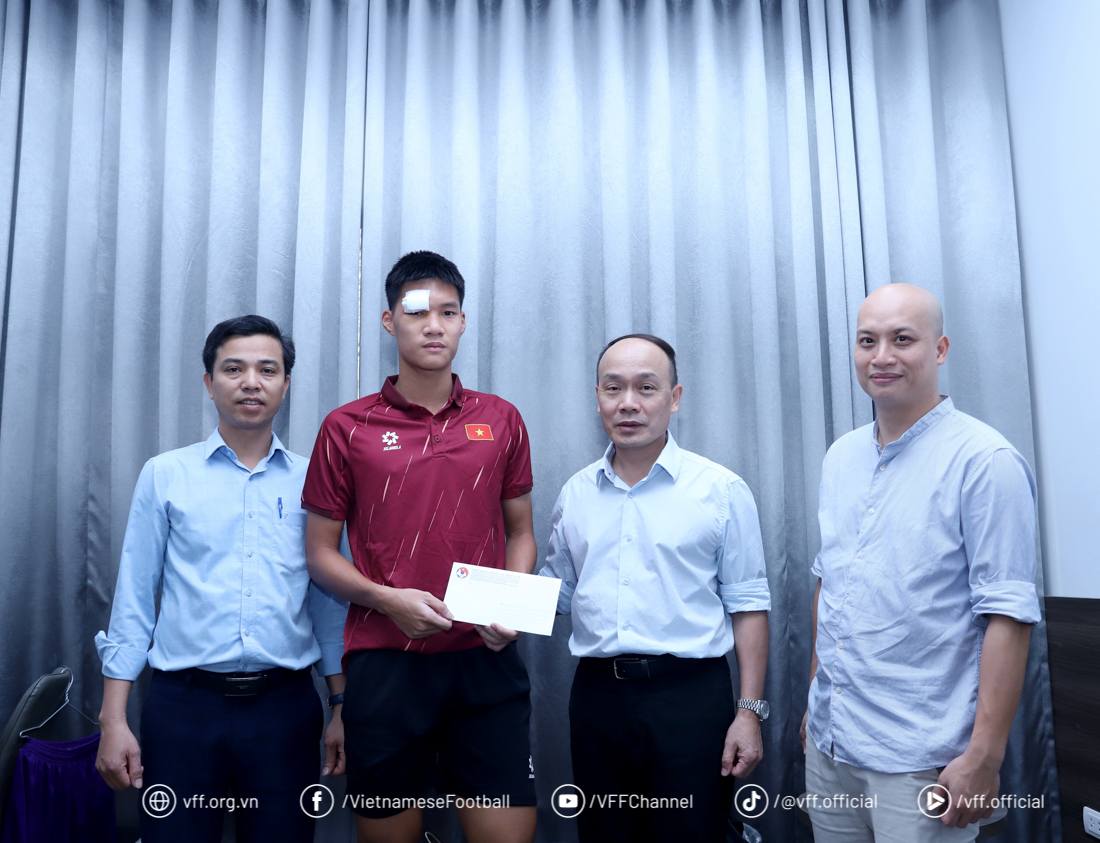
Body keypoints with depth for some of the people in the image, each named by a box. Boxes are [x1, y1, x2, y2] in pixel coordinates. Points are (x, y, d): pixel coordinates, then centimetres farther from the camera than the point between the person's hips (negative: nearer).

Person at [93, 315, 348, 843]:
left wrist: (342, 706, 6)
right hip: (184, 702, -1)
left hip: (285, 706, 1)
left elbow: (331, 602, 8)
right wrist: (113, 719, -1)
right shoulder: (164, 475, 3)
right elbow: (133, 598, 3)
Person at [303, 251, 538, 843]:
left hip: (486, 661, 1)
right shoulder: (347, 428, 2)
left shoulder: (501, 420, 8)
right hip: (384, 661, -1)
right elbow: (319, 552, 5)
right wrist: (389, 599, -12)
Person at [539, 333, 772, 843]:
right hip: (597, 695, 4)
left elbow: (747, 604, -3)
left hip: (691, 696, -3)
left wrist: (750, 711, -7)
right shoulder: (575, 493, 7)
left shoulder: (721, 490, -4)